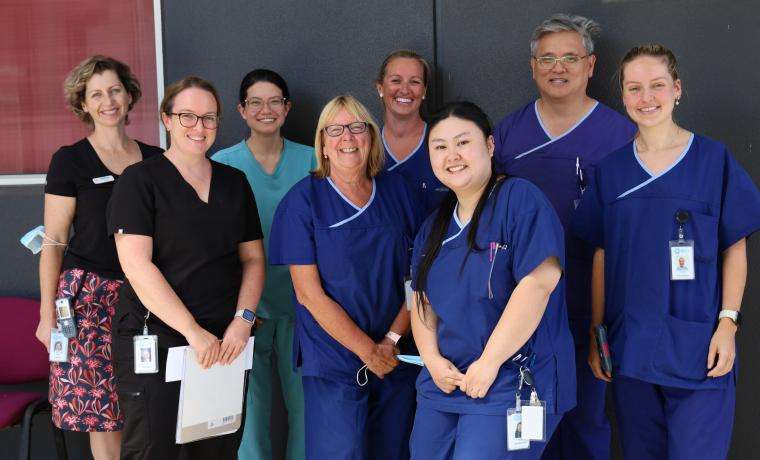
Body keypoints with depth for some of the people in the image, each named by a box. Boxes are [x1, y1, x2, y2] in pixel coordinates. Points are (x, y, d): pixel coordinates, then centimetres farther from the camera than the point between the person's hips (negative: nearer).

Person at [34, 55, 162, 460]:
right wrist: (47, 313, -7)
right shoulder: (70, 160, 0)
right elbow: (54, 242, -1)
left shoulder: (154, 160, 11)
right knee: (104, 412, -1)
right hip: (90, 294, -3)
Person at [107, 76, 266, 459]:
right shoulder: (140, 180, -3)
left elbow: (253, 258, 12)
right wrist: (192, 330, -18)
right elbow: (136, 265, -13)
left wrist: (243, 319, -5)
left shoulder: (234, 182, 12)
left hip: (226, 344, 4)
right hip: (155, 341, -4)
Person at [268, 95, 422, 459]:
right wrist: (369, 351, -12)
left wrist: (393, 340, -8)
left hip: (399, 360, 4)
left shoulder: (396, 191, 6)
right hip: (333, 367, -3)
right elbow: (309, 294, -9)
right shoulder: (303, 200, -5)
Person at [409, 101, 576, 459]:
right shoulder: (433, 227, 13)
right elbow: (423, 302, 14)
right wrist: (432, 359, -4)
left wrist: (489, 362, -18)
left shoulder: (519, 198, -10)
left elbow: (539, 282, -20)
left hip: (512, 385, -7)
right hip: (442, 383, 7)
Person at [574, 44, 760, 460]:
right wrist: (596, 332, 6)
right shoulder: (612, 170, 5)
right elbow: (602, 256, 8)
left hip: (698, 348, -2)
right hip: (630, 349, 3)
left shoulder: (713, 159, -1)